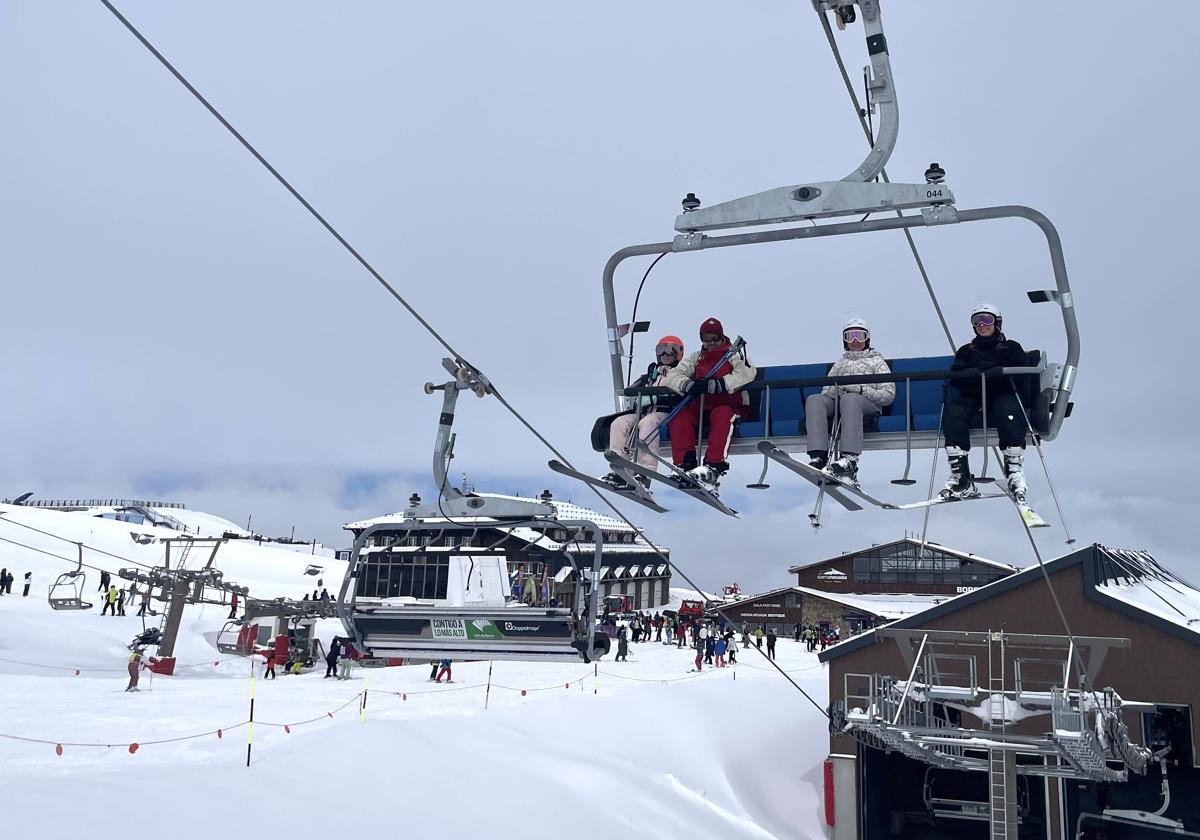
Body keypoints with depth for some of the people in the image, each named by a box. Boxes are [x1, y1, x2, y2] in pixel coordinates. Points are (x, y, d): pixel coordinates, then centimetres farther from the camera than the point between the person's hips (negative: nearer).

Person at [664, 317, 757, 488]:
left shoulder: (734, 354, 6)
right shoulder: (696, 358, 18)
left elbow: (747, 373, -16)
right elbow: (673, 376, 6)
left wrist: (715, 384, -27)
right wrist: (688, 385, -20)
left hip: (730, 405, -4)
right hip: (702, 407, 4)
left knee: (721, 415, -38)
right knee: (679, 416, -24)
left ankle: (714, 466, -44)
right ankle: (685, 465, -28)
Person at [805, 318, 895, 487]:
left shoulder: (876, 361, 22)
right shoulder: (839, 364, 33)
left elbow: (889, 394, 7)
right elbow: (826, 392, 21)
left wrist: (861, 389, -9)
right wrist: (834, 389, -4)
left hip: (868, 405, -3)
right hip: (836, 402, 3)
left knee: (850, 399, -39)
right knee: (814, 400, -29)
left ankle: (849, 461, -54)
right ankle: (819, 457, -45)